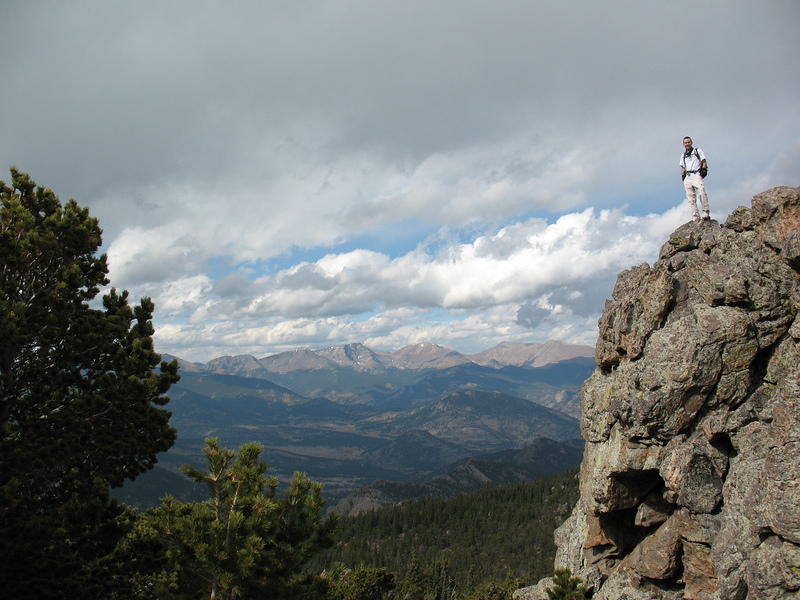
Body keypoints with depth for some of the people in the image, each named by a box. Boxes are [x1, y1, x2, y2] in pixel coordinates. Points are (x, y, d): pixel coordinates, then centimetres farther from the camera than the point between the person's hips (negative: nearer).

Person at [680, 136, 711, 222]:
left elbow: (704, 162, 9)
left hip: (696, 175, -4)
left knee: (702, 192, -28)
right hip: (687, 177, 4)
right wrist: (683, 176, 8)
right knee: (691, 198, -6)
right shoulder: (683, 155, 24)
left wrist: (703, 171, -6)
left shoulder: (698, 151, 14)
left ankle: (706, 213, -30)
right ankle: (696, 217, -8)